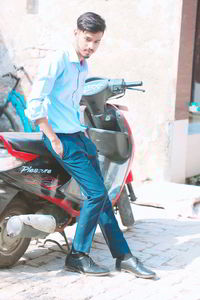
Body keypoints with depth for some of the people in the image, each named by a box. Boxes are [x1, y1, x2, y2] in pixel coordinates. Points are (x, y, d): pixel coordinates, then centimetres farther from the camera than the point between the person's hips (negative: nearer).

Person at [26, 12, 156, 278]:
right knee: (96, 193, -13)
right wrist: (53, 139, -17)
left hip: (80, 136, 8)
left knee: (101, 196, 6)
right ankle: (77, 256, 1)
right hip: (62, 138, -8)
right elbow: (34, 103, -17)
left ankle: (123, 256, 12)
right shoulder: (58, 60, -12)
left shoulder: (84, 67, 15)